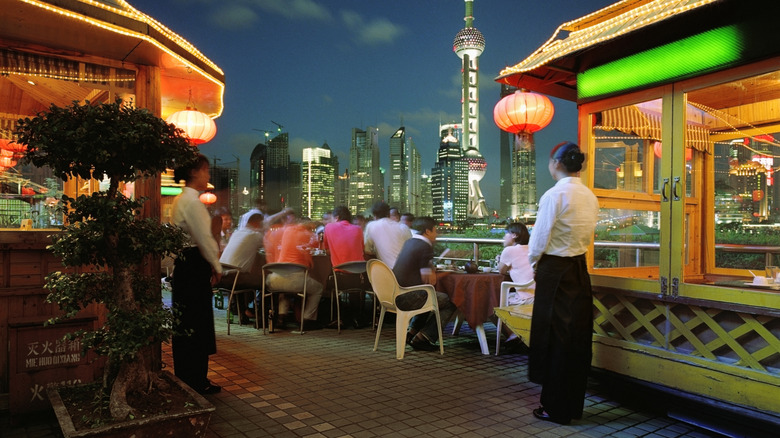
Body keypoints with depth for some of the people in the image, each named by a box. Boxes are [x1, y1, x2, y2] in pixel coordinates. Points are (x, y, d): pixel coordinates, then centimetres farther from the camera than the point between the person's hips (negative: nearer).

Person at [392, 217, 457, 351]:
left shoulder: (408, 243, 15)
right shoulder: (425, 247, -13)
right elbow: (430, 281, -14)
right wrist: (432, 269, 5)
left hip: (393, 293, 10)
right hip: (407, 298, -10)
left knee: (429, 297, 34)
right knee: (451, 303, -1)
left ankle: (412, 332, 27)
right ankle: (422, 338, 0)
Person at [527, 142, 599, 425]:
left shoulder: (554, 195, -16)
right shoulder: (590, 197, 6)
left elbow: (540, 239, -15)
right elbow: (588, 237, 13)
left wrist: (533, 260, 6)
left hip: (555, 272, -7)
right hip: (580, 268, 7)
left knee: (555, 338, 4)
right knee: (578, 337, 14)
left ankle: (556, 409, 16)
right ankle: (574, 404, 28)